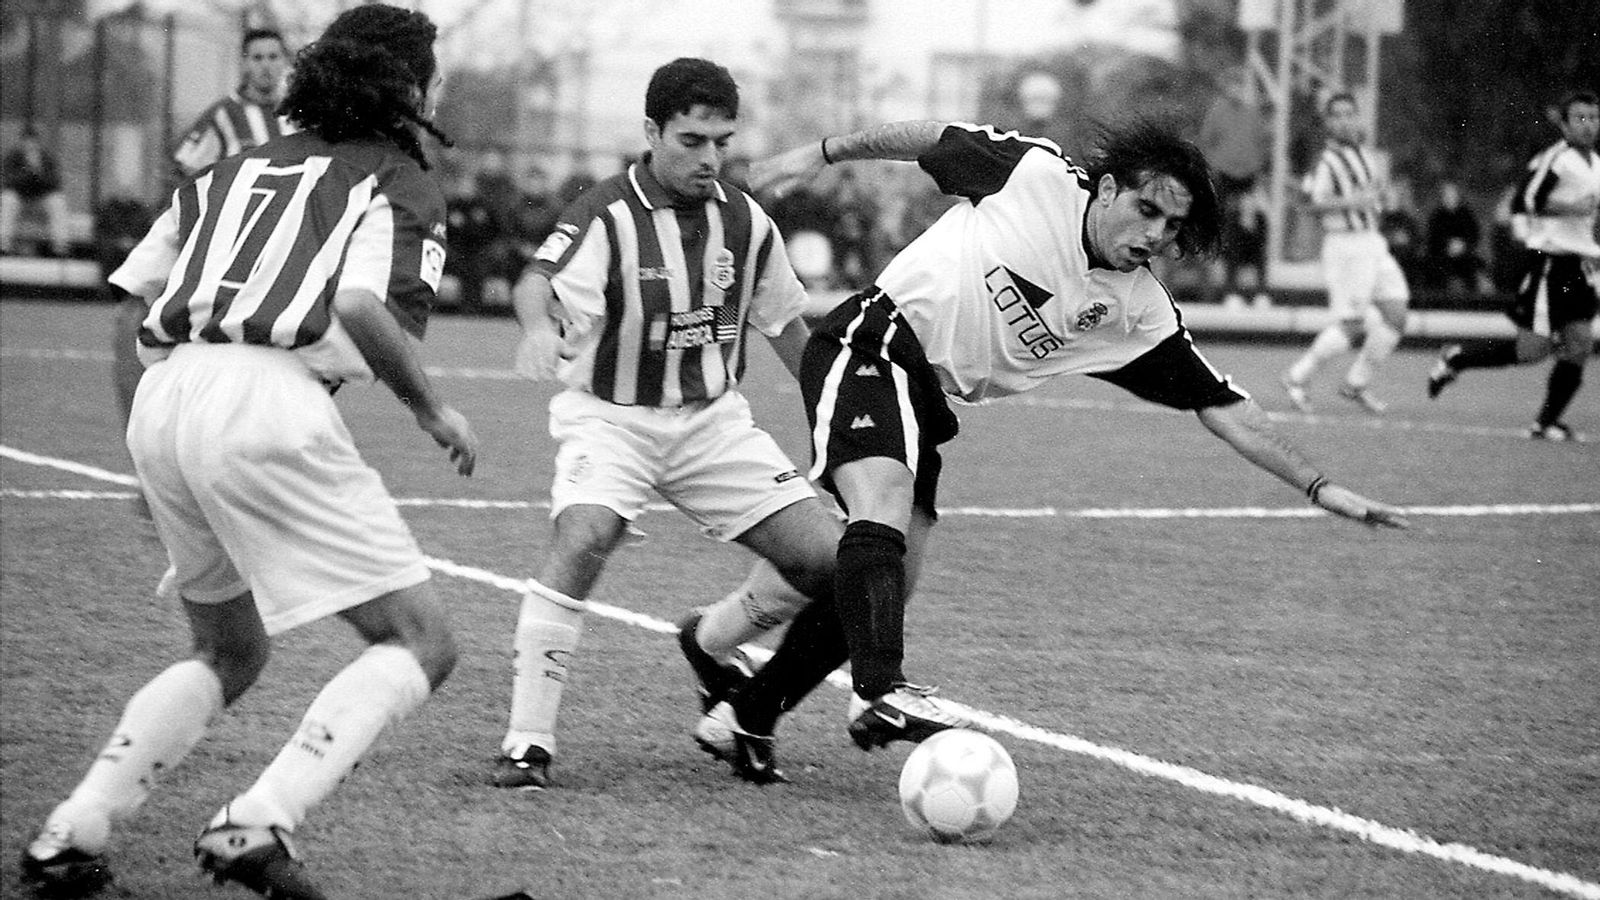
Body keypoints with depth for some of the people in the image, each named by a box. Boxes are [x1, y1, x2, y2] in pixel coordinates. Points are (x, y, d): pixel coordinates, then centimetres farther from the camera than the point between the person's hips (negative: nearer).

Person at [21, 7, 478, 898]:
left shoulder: (240, 167, 26)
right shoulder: (401, 185, 6)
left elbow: (135, 288, 21)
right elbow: (364, 308, -12)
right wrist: (435, 411, 2)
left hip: (162, 395, 7)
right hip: (268, 400, -7)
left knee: (231, 656, 26)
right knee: (421, 643, 1)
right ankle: (258, 826, -15)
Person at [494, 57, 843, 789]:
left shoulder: (745, 222, -1)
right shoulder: (604, 216, -17)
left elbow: (786, 324, 13)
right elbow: (541, 281, -36)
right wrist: (540, 324, -59)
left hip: (713, 418, 5)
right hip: (609, 417, -4)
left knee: (829, 560, -7)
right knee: (581, 540, -32)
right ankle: (527, 743, -23)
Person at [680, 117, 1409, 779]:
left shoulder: (1140, 315, -1)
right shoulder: (1036, 174, -12)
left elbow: (1223, 408, 2)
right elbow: (932, 140, 2)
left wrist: (1319, 486, -2)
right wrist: (819, 155, 3)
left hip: (925, 400, 6)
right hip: (870, 343, -6)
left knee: (884, 586, 4)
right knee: (884, 506, -29)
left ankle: (747, 713, 18)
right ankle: (879, 693, -43)